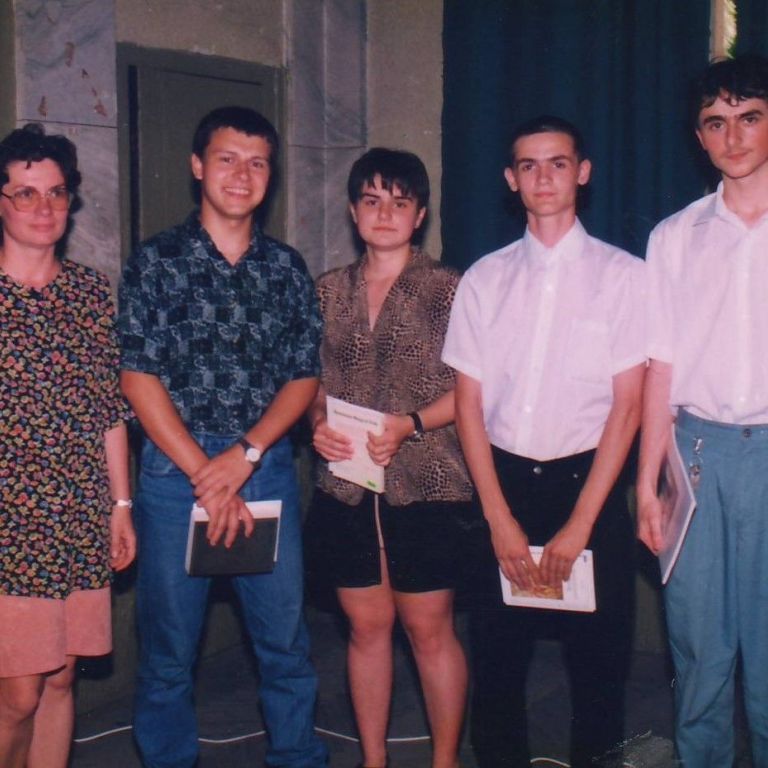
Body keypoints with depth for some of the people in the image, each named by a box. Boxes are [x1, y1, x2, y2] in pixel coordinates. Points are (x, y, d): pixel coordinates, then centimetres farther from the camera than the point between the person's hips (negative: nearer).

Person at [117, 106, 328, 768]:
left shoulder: (286, 268, 9)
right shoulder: (155, 262, 1)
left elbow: (304, 377, 5)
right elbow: (138, 378, -6)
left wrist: (244, 455, -10)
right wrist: (205, 477, -11)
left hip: (268, 468, 2)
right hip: (175, 471, -2)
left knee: (286, 639, 7)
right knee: (168, 648, 6)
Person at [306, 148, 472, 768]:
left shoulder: (446, 288, -3)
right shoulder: (330, 291, 10)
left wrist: (411, 424, -18)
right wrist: (318, 423, -4)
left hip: (426, 484, -4)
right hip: (346, 485, 4)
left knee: (429, 628, 3)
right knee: (366, 624, 12)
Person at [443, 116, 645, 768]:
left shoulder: (622, 275, -1)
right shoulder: (485, 278, 7)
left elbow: (627, 405, -5)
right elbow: (469, 402, 4)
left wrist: (579, 525, -10)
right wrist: (500, 519, -4)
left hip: (588, 482, -2)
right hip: (503, 482, 2)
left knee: (599, 660, 4)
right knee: (496, 658, 6)